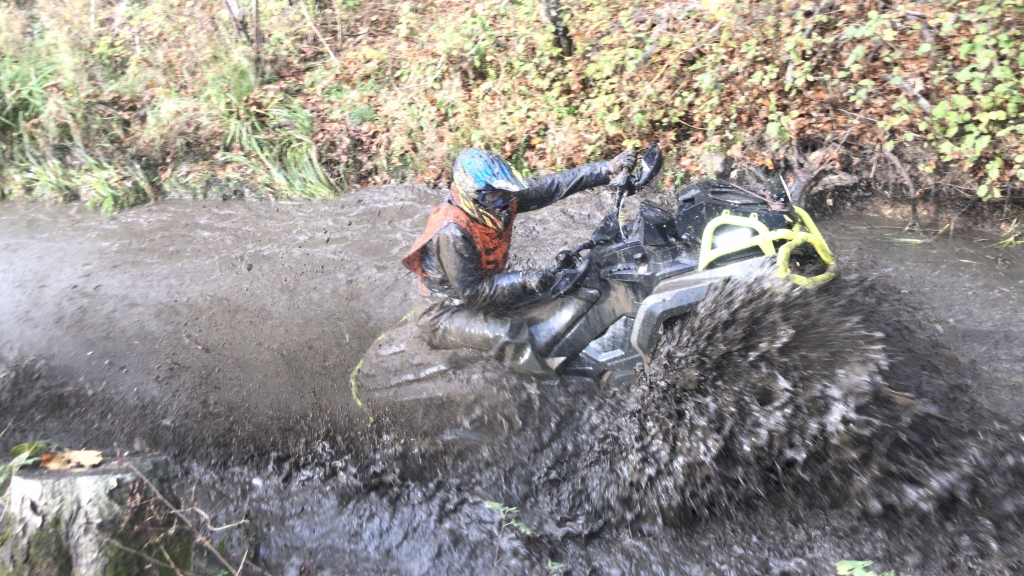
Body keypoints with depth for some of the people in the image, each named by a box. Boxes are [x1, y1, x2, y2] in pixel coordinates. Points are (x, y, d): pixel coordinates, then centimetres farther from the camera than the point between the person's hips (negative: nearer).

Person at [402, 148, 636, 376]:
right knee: (509, 334, -29)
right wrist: (523, 280, -35)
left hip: (484, 288, 8)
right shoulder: (453, 232, -32)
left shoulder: (501, 199, -13)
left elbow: (554, 185, -11)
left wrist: (610, 168, -14)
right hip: (444, 313, -8)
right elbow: (471, 292, -29)